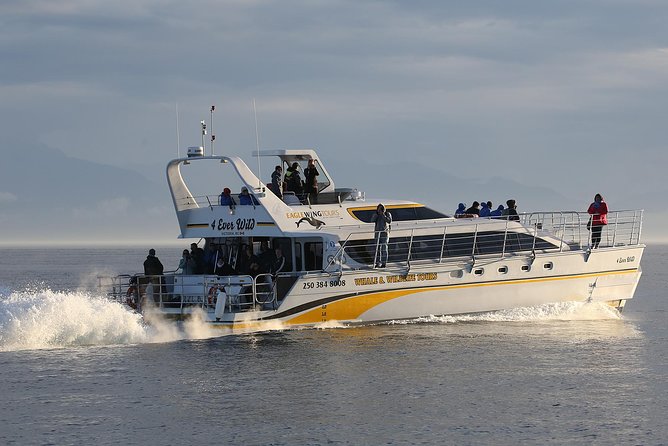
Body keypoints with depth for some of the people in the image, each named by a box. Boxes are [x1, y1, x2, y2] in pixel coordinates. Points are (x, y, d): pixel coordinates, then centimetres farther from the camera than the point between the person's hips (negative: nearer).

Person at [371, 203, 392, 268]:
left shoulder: (387, 214, 4)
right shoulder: (376, 215, 12)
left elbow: (389, 221, -10)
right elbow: (372, 221, -4)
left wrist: (383, 216, -15)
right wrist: (377, 214, -9)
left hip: (384, 233, -4)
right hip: (377, 233, 4)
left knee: (384, 248, -9)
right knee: (377, 248, 4)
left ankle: (383, 263, -10)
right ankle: (378, 262, 7)